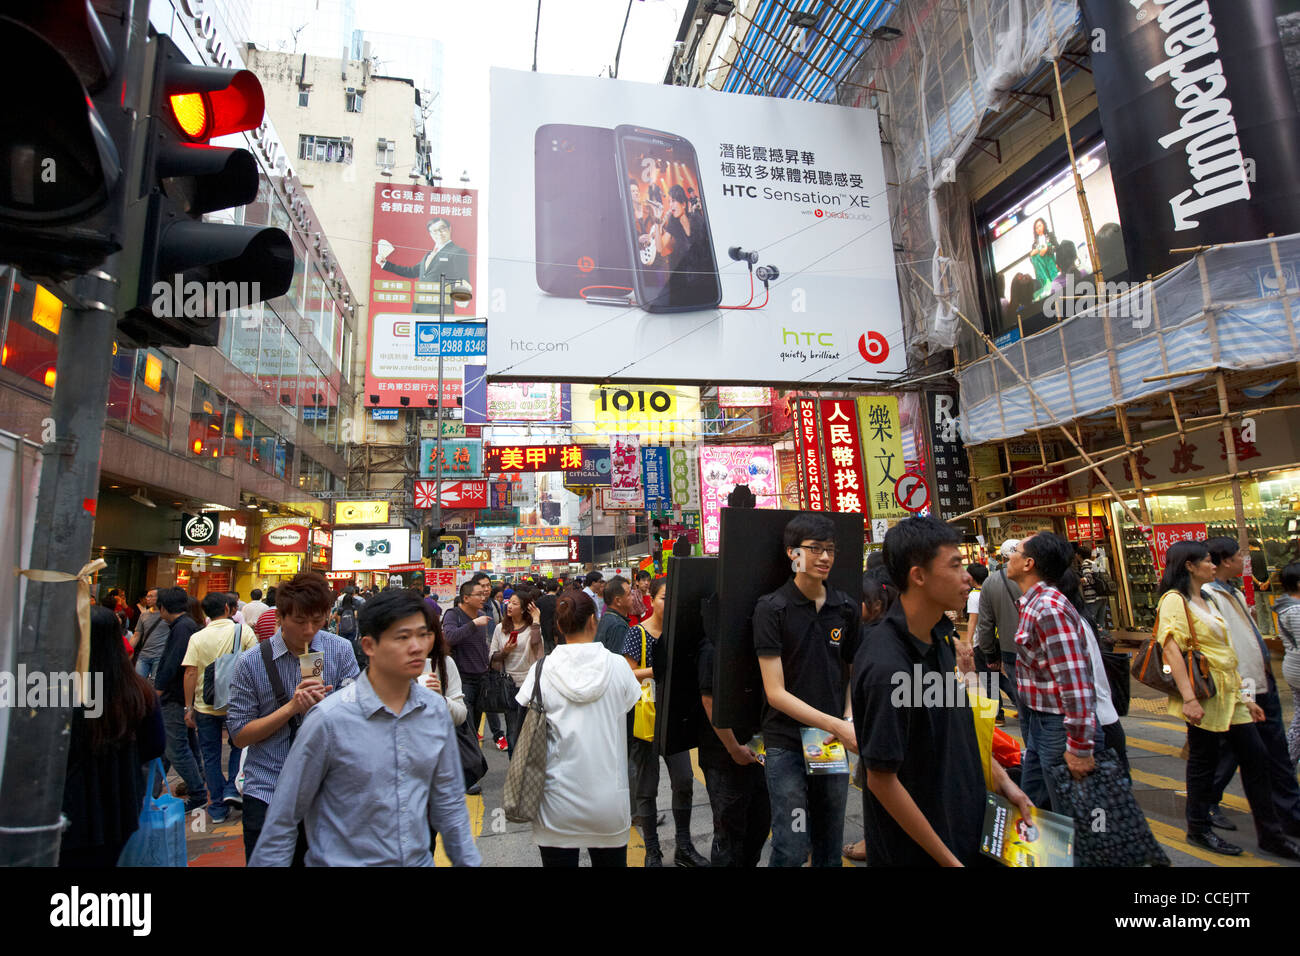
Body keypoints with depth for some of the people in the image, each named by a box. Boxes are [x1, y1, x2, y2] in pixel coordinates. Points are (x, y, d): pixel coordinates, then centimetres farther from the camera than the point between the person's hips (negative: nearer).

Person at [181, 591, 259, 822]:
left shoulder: (197, 638, -3)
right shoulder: (243, 631, -6)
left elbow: (190, 673, -7)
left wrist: (188, 708, -1)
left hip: (205, 706, 1)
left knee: (211, 756, 12)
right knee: (238, 745, 22)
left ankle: (218, 807, 18)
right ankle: (232, 789, 7)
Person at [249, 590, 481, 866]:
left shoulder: (436, 711, -7)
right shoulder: (329, 719, -21)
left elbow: (449, 801, 3)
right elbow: (283, 818, -11)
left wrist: (468, 861, 5)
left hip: (419, 859, 4)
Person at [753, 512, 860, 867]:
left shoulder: (846, 608, 3)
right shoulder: (771, 608, -11)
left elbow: (852, 674, 13)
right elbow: (775, 692, -14)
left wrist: (850, 719, -6)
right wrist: (836, 725, -19)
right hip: (786, 744, -4)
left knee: (829, 845, 17)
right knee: (792, 849, 0)